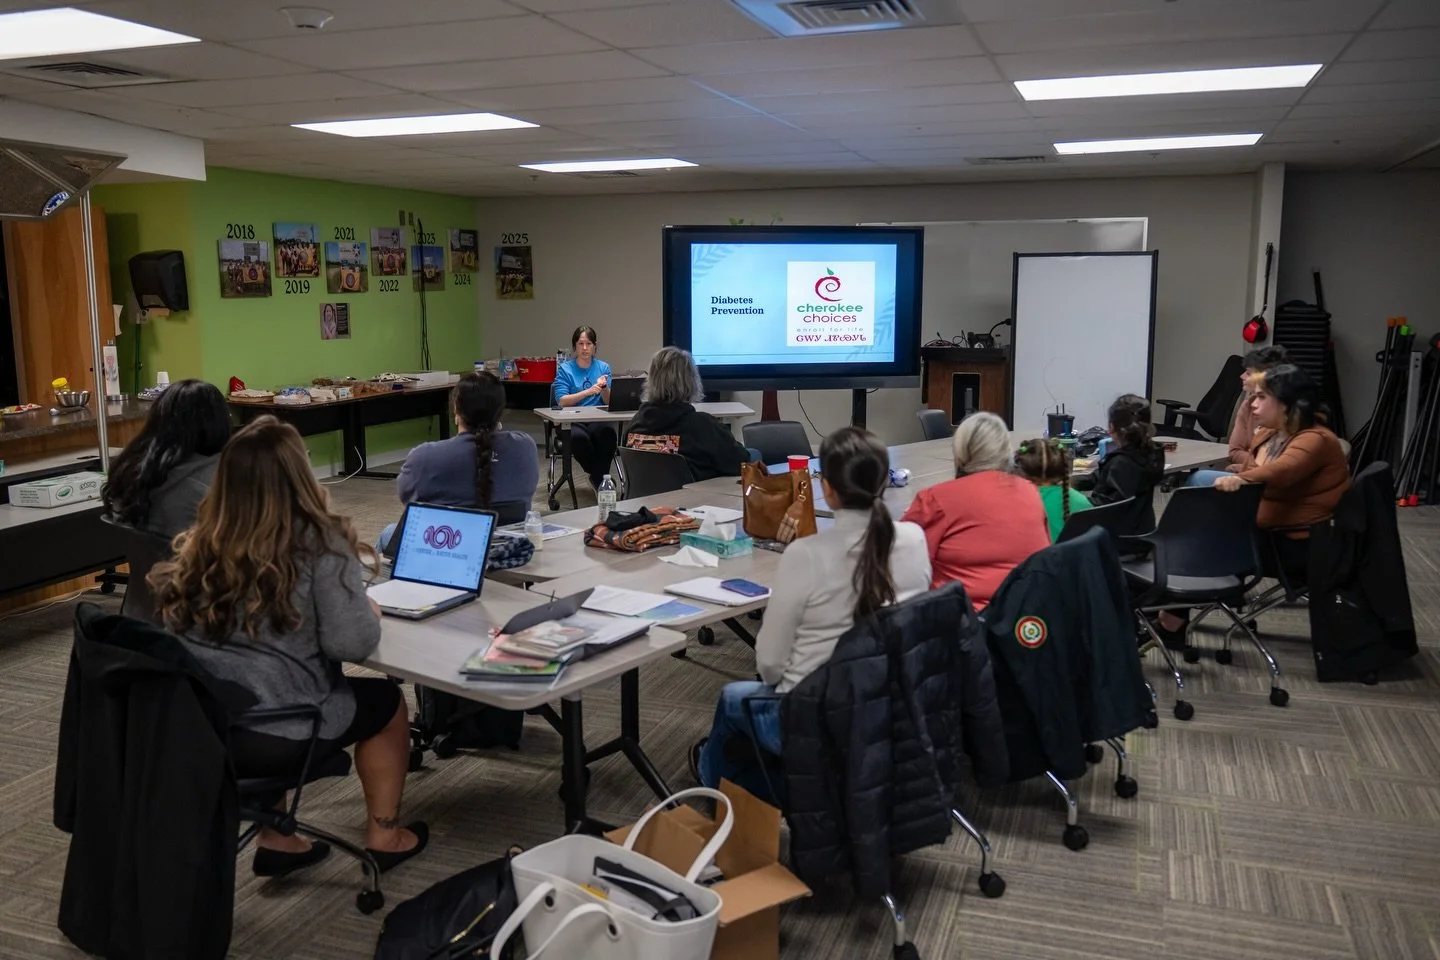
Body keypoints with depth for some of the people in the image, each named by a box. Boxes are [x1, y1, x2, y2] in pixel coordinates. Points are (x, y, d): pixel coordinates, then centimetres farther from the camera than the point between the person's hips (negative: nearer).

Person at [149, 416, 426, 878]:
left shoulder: (200, 541, 3)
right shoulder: (319, 543, -13)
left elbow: (172, 626, 15)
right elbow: (351, 643, -18)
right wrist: (371, 613, 4)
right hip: (274, 734, -5)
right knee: (385, 700, 21)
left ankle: (276, 841, 38)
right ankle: (383, 834, 34)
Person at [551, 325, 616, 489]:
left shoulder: (603, 367, 12)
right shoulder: (564, 369, 5)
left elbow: (609, 401, 5)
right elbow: (561, 401, -8)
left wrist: (603, 387, -16)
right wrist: (588, 391, -19)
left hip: (597, 419, 2)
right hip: (571, 420, -1)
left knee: (608, 431, -35)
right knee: (578, 437, -37)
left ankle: (598, 478, -18)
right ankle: (600, 478, -12)